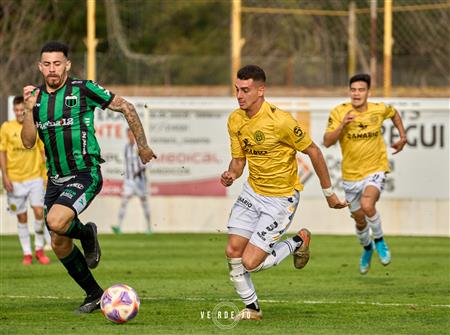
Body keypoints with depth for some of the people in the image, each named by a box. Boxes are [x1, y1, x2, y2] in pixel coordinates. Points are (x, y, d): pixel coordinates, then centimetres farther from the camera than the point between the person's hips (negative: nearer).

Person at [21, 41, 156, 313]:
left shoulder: (83, 89, -9)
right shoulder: (37, 96, 6)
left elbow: (126, 107, -1)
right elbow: (28, 142, 1)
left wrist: (142, 145, 3)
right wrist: (30, 109, -13)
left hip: (85, 175, -6)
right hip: (56, 179, 6)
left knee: (56, 222, -29)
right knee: (59, 245, 6)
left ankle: (87, 234, 5)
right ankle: (95, 295, 23)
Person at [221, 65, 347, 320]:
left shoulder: (280, 120, -24)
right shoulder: (235, 120, -3)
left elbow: (314, 152, -14)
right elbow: (238, 160, 8)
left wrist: (329, 194, -7)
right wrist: (231, 175, -17)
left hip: (281, 199, -6)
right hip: (252, 191, 6)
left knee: (250, 262, -11)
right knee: (233, 252, -3)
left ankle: (298, 242, 14)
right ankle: (252, 308, 18)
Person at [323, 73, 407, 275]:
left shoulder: (379, 110, -7)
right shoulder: (339, 113, -12)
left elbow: (394, 114, 19)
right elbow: (327, 142, -19)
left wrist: (402, 136, 11)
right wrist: (342, 124, -32)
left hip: (375, 169, -2)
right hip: (351, 174, 2)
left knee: (367, 205, -29)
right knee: (360, 220, 14)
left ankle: (379, 240, -2)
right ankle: (367, 248, 46)